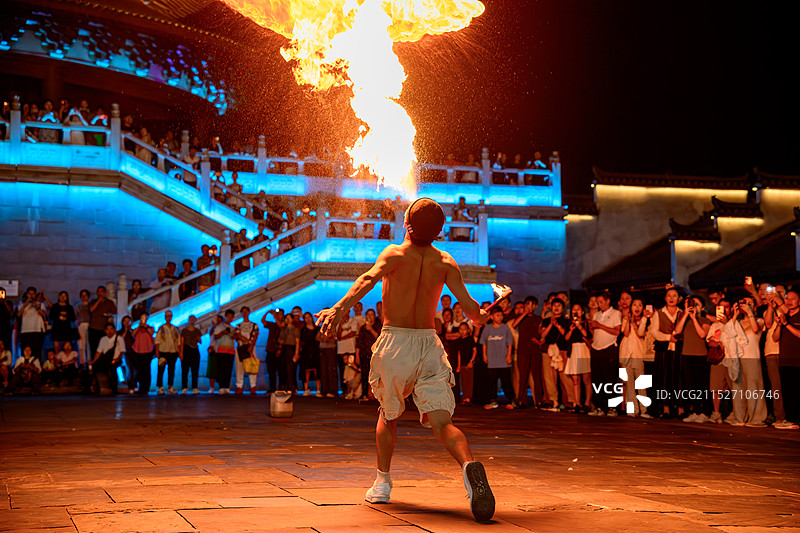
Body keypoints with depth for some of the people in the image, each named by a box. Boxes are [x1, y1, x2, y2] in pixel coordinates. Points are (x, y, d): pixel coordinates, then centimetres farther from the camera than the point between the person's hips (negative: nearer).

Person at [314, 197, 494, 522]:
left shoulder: (394, 254, -3)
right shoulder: (446, 264, 4)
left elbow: (369, 278, -24)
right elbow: (470, 307, -1)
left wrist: (339, 308, -37)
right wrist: (480, 317, 24)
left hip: (394, 342, -1)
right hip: (429, 343, 1)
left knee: (388, 416, 22)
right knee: (441, 422, -7)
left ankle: (382, 483, 27)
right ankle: (468, 465, -37)